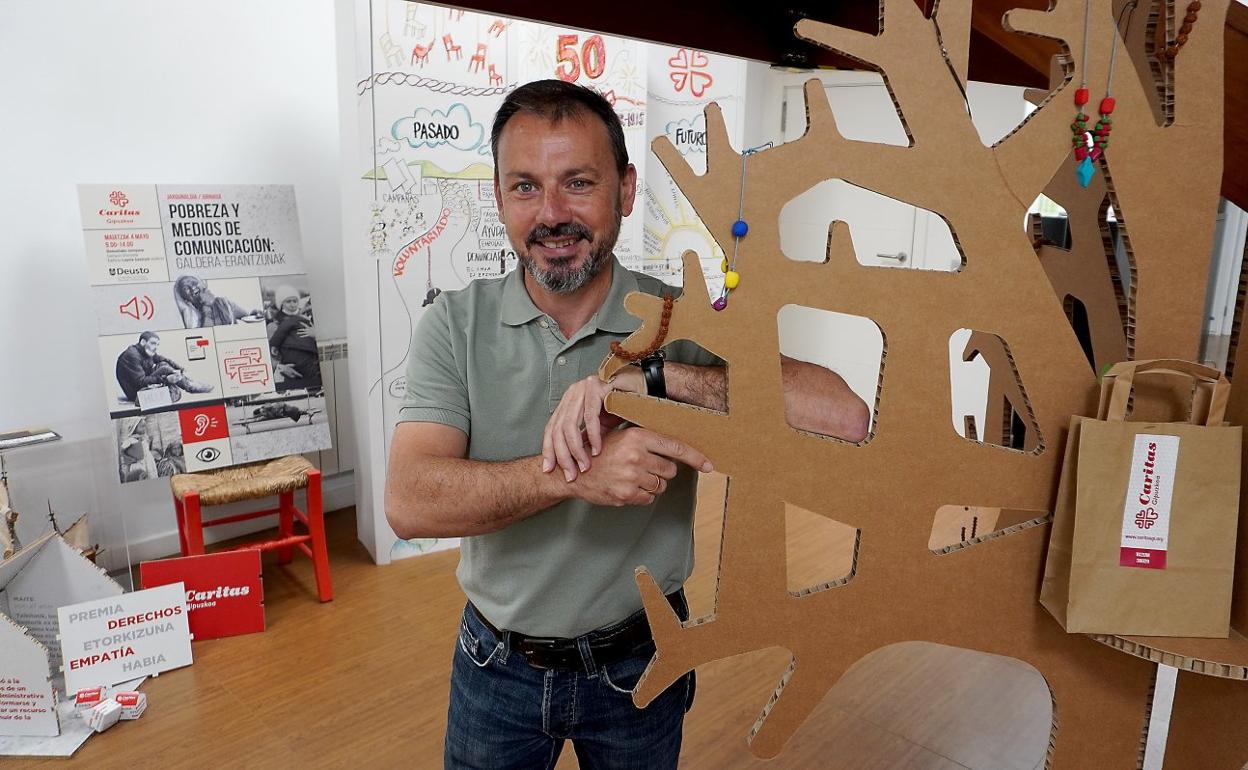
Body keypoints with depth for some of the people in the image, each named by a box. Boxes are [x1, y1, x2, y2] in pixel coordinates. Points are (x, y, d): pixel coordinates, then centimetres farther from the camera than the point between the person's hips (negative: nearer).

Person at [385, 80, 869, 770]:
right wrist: (574, 474, -35)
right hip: (498, 665, 0)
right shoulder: (455, 325, -11)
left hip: (639, 660, 0)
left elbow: (843, 417, -26)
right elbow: (409, 503, -22)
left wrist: (648, 375, -33)